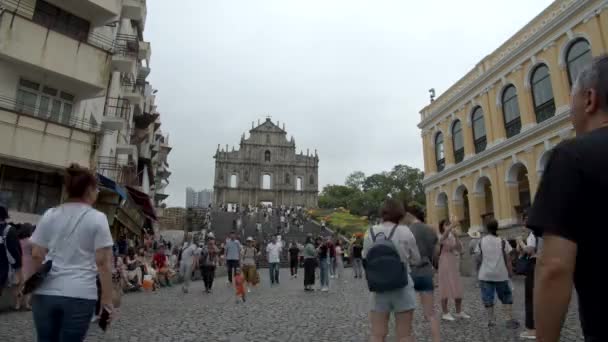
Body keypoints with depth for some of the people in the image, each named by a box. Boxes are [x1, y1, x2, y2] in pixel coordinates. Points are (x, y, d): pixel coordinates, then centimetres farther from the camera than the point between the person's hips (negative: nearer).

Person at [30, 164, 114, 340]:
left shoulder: (50, 215, 5)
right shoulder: (97, 218, -6)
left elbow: (36, 256, 6)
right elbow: (103, 262, -9)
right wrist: (107, 298, -4)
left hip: (46, 293, 4)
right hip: (79, 295, -4)